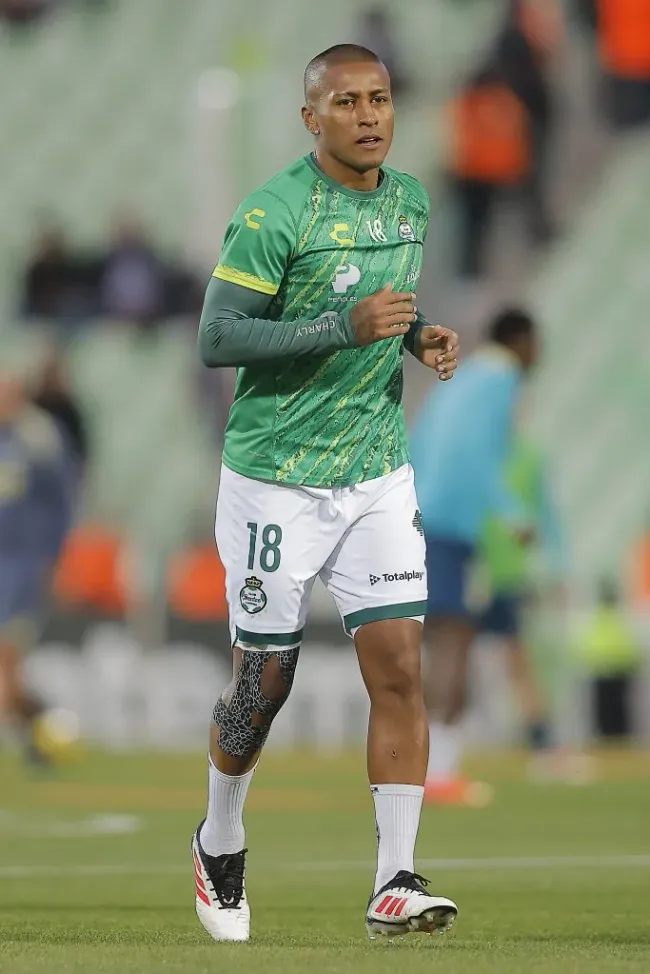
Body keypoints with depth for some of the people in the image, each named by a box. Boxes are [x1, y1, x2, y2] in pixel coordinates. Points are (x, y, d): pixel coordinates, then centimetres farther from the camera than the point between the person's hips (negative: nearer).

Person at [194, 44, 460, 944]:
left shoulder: (409, 202, 7)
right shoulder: (272, 214, -15)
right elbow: (216, 339, -18)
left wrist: (421, 337, 1)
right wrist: (347, 327, -25)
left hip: (379, 474, 5)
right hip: (277, 479, -5)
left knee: (400, 667, -8)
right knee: (265, 683, 5)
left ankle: (395, 884, -7)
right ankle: (220, 845, 31)